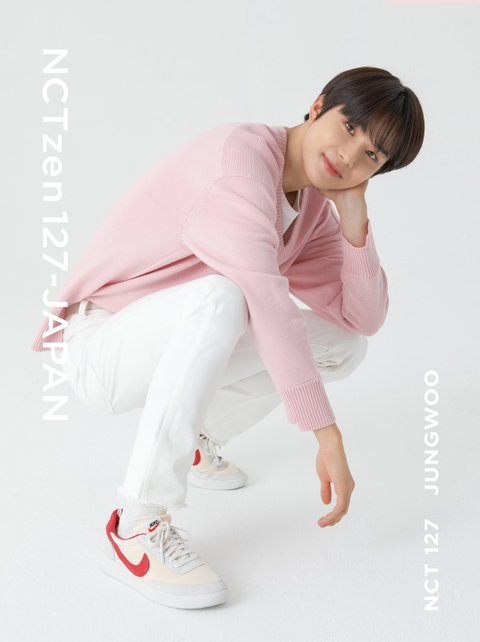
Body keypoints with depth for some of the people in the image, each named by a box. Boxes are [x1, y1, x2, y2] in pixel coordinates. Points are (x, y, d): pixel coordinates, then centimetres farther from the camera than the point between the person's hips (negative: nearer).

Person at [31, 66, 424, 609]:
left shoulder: (314, 204, 4)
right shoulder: (240, 153, -23)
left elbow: (364, 318, 1)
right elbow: (265, 301, -34)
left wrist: (354, 217, -11)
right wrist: (326, 434, -33)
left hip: (168, 348, 8)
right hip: (101, 346, -8)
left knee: (344, 345, 2)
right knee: (220, 294, -38)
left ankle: (194, 440, 19)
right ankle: (136, 527, -28)